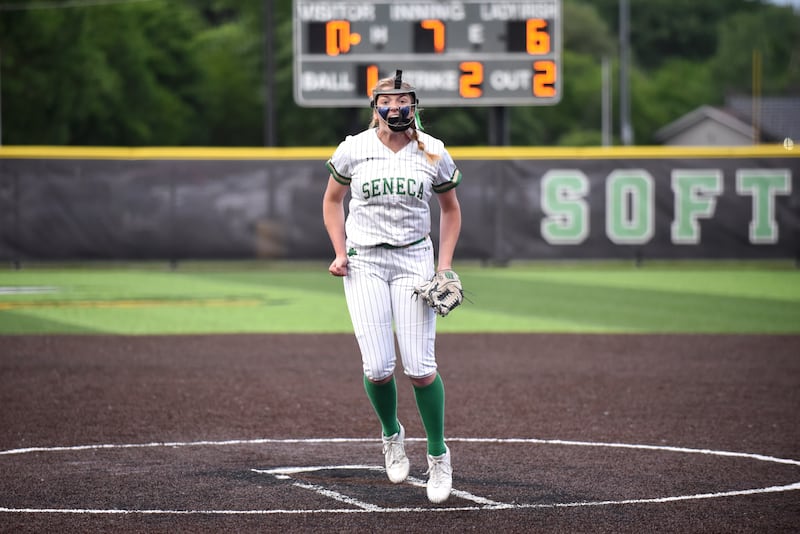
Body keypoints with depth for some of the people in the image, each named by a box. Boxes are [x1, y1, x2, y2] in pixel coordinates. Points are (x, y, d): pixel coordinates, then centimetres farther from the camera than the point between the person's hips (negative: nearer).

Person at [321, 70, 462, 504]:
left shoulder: (433, 154, 0)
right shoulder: (353, 150, -1)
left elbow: (450, 209, 13)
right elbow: (332, 200, 13)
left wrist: (445, 265, 3)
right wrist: (340, 253, 1)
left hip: (413, 260, 0)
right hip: (363, 262, 0)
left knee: (420, 367, -9)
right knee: (378, 367, -9)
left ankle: (438, 454, 10)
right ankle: (391, 435, 21)